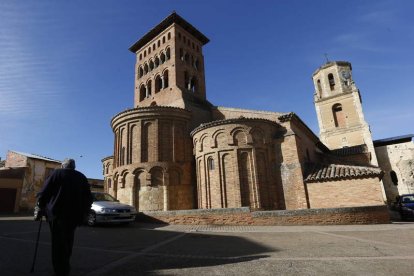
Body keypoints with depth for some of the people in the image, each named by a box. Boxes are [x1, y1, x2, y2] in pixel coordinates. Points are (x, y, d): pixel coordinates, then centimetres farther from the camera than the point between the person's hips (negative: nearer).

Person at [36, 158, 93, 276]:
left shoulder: (56, 173, 4)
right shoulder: (82, 177, 13)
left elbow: (44, 193, -3)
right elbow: (88, 198, 12)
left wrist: (41, 209, 7)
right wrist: (83, 213, 19)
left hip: (57, 213, -3)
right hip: (74, 214, 3)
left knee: (58, 242, 3)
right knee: (67, 241, 19)